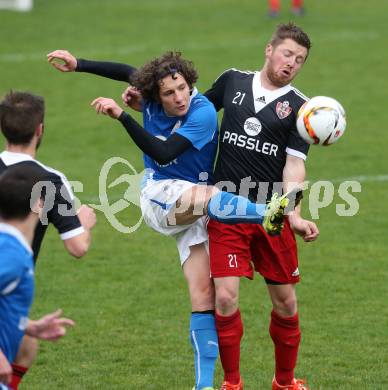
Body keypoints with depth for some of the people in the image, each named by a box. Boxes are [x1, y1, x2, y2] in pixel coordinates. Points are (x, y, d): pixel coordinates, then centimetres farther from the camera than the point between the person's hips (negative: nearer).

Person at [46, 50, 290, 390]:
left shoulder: (203, 113, -22)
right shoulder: (151, 100, -7)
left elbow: (164, 152, -31)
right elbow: (128, 72, 15)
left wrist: (122, 116, -35)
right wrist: (78, 64, 19)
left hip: (195, 209, -2)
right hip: (158, 196, 2)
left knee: (204, 296, -9)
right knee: (207, 195, -36)